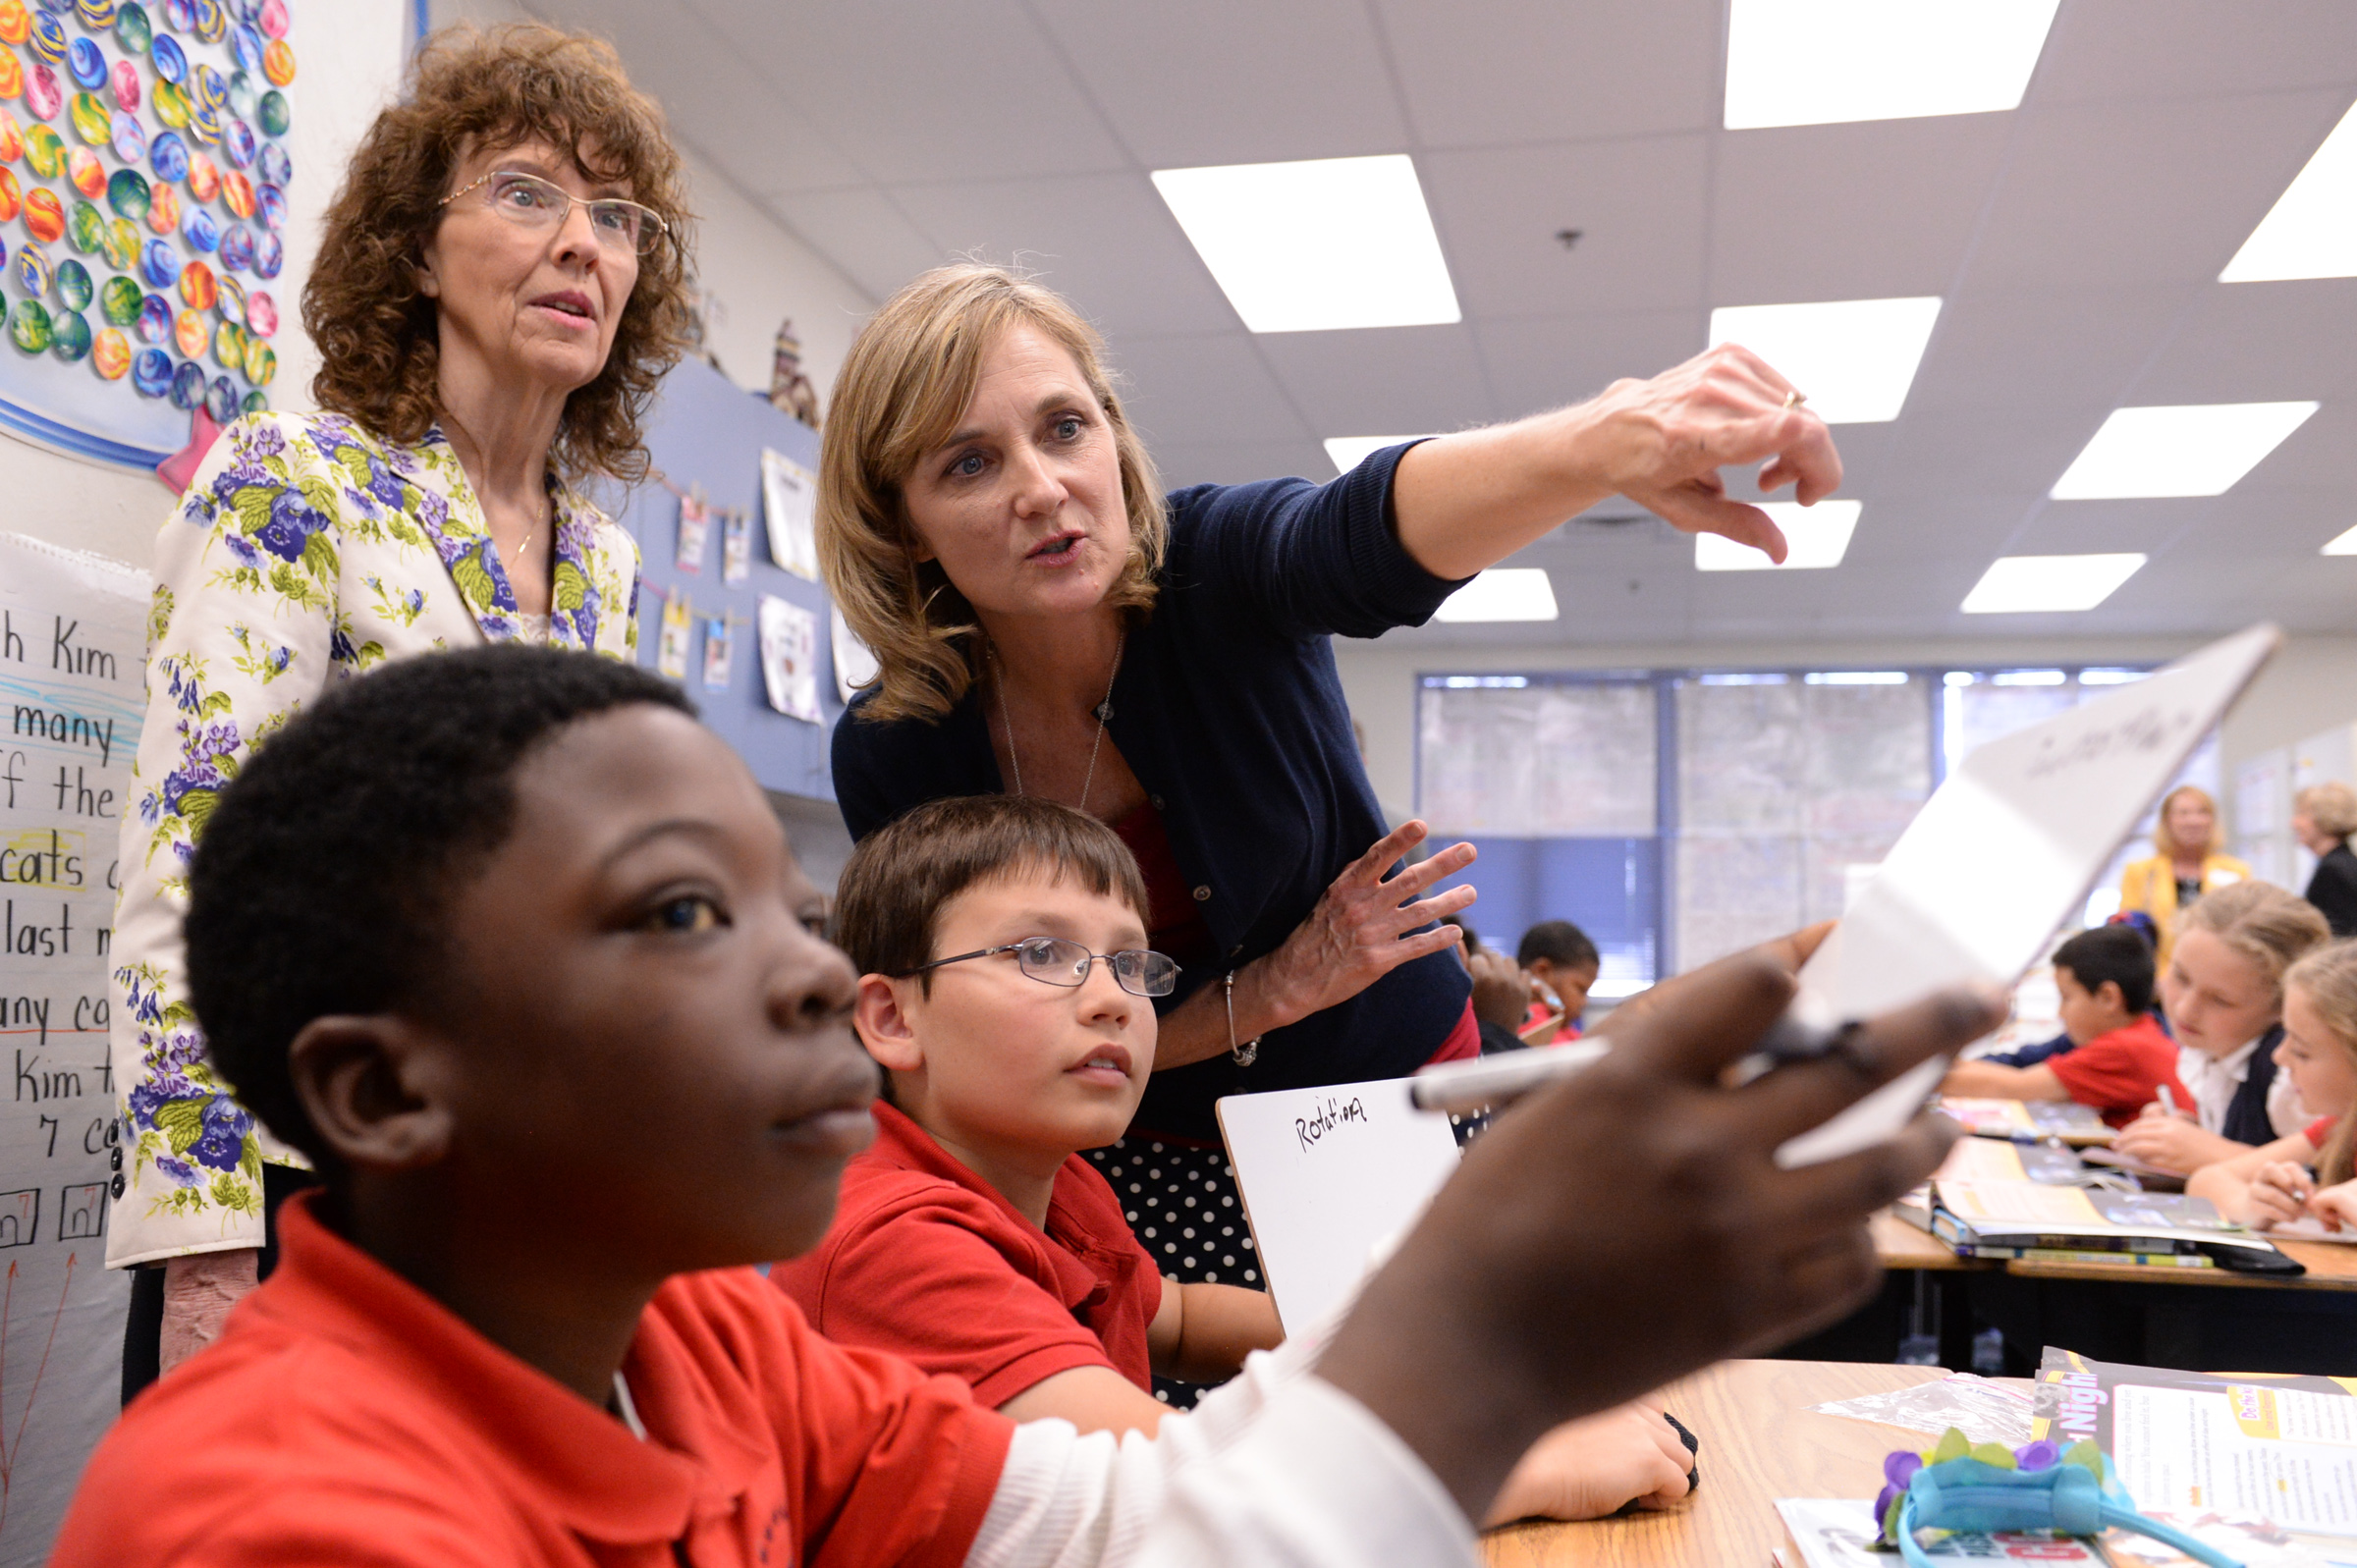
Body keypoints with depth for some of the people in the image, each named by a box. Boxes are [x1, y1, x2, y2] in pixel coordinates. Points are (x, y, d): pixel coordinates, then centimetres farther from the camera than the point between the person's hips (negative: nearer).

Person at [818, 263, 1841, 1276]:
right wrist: (1274, 991, -22)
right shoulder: (893, 761, -17)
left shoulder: (1212, 571, -22)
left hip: (1402, 1097, 0)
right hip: (1152, 1162, 1)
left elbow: (1374, 528, -45)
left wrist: (1616, 443, -66)